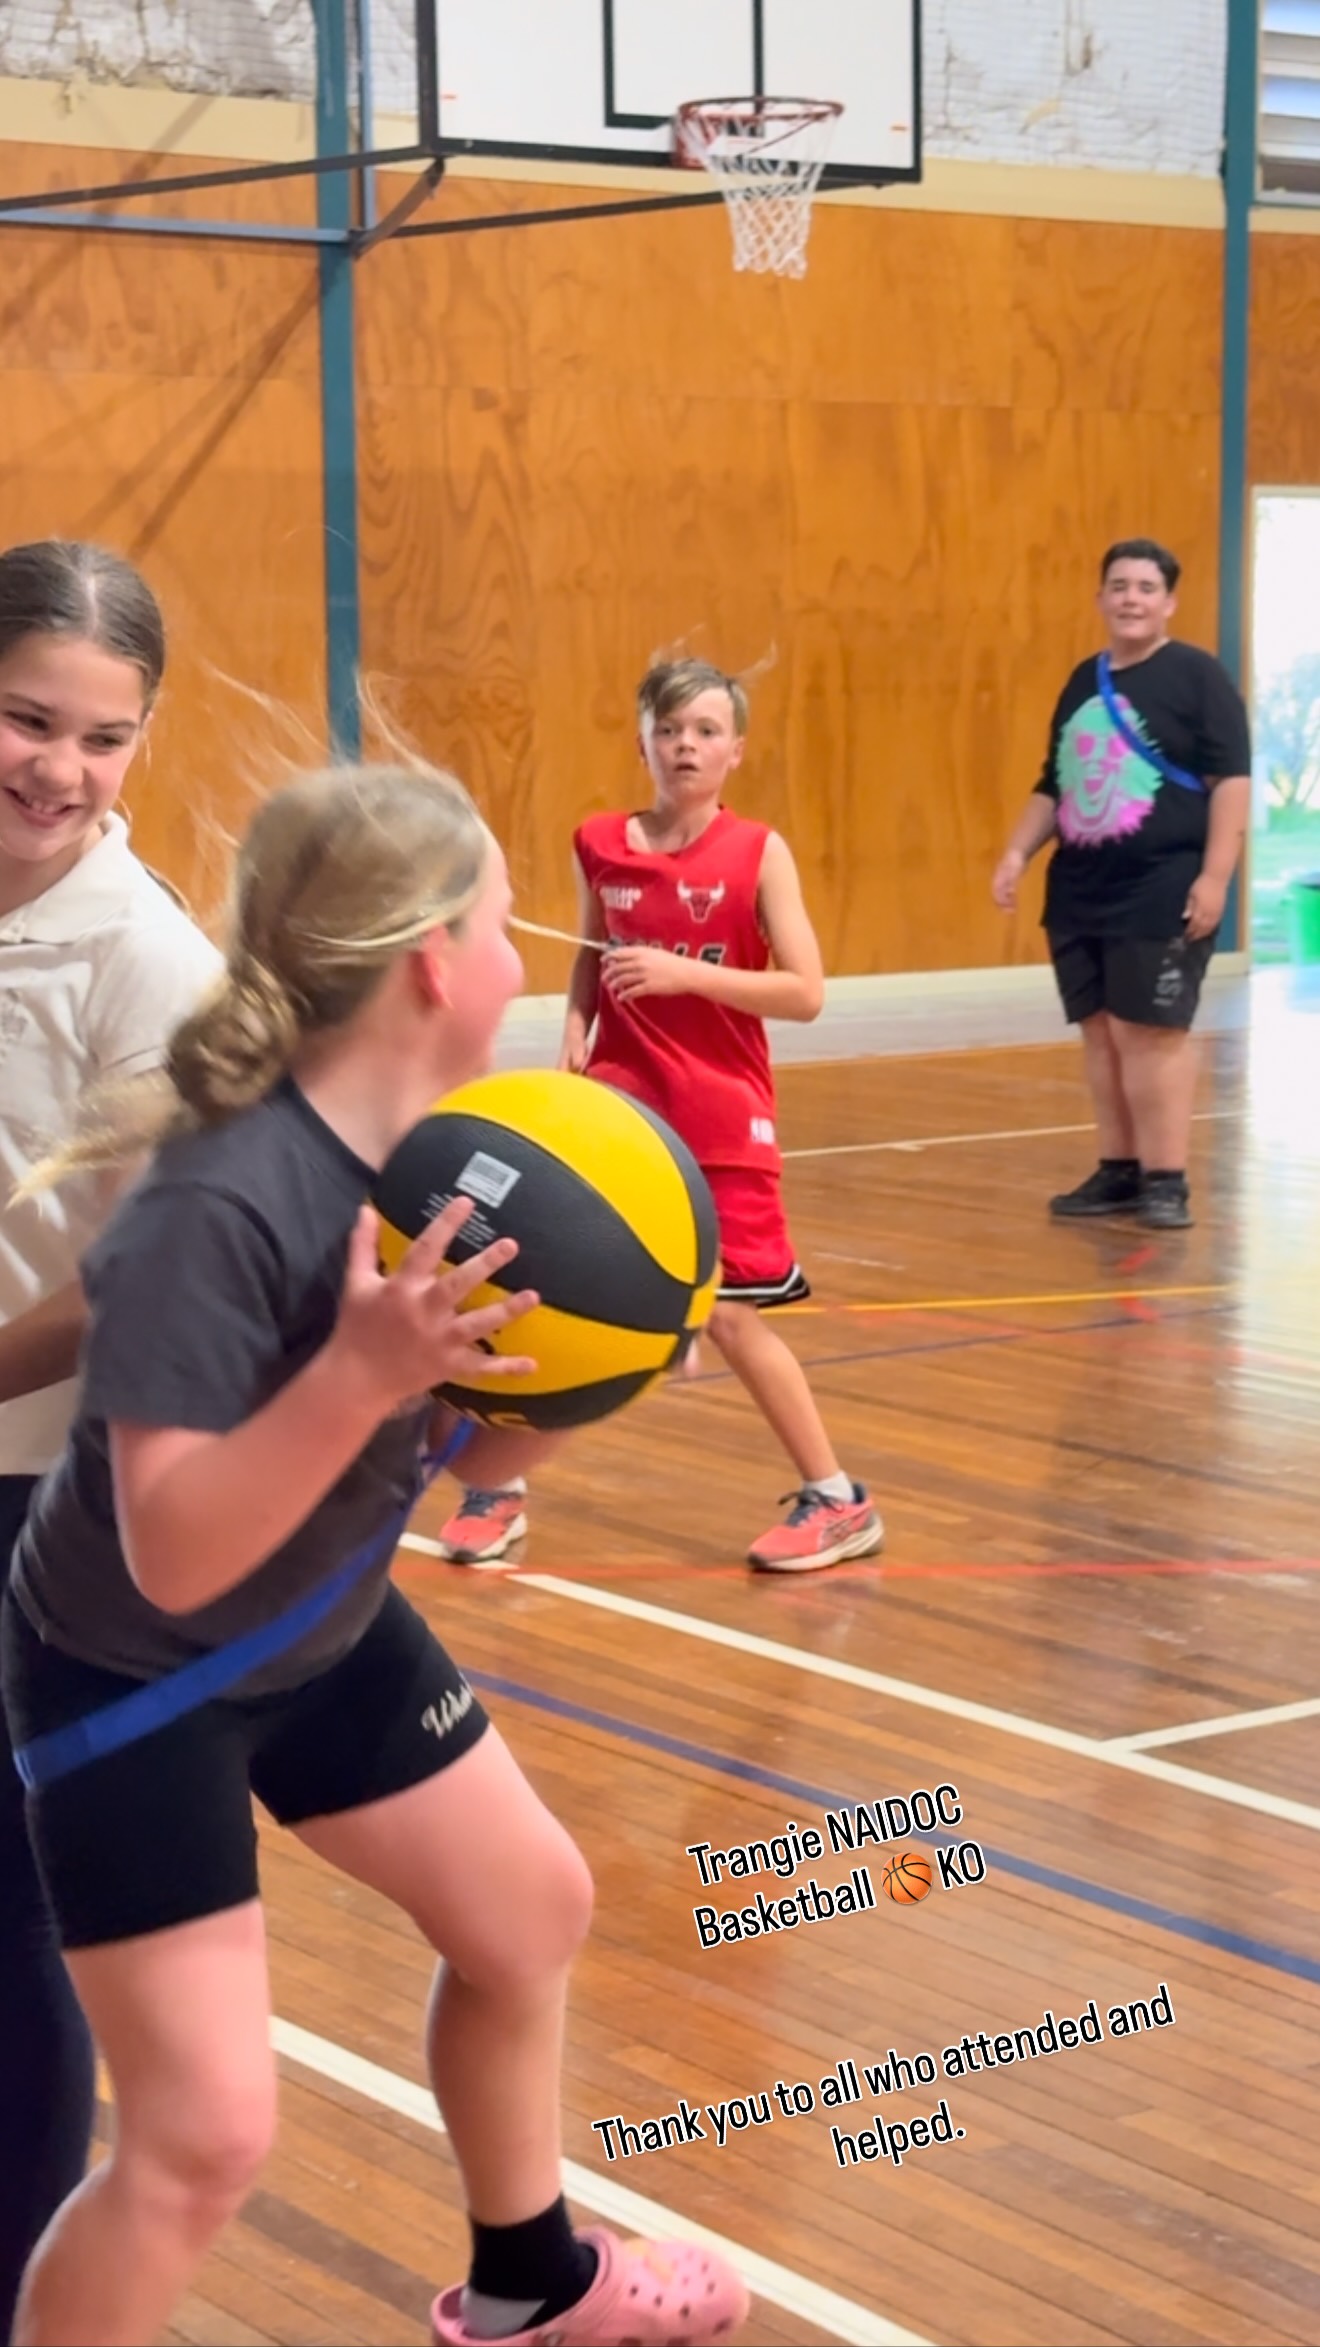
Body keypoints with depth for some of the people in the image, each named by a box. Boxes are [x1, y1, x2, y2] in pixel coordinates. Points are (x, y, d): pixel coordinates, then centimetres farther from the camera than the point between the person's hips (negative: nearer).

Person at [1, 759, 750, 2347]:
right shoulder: (219, 1204, -34)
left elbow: (478, 1450, 2)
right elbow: (173, 1553, -36)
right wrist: (360, 1372, -45)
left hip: (321, 1635, 9)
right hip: (131, 1679, -9)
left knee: (529, 1911, 23)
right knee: (205, 2129, -13)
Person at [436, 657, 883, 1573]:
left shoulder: (758, 853, -8)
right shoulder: (600, 847, 1)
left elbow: (806, 992, -13)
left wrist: (684, 972, -22)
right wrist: (576, 1025, 0)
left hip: (722, 1119, -3)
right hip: (619, 1104, 3)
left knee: (732, 1315, -3)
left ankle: (839, 1501, 13)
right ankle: (500, 1486, 16)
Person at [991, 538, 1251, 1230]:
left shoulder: (1197, 676, -4)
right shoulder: (1083, 681, 15)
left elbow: (1231, 779, -10)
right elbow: (1054, 785, 22)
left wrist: (1214, 875, -18)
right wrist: (1018, 852, 9)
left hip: (1162, 894, -6)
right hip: (1080, 894, 7)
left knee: (1152, 1032, -6)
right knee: (1100, 1032, 9)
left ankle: (1165, 1180, 0)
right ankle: (1118, 1170, 19)